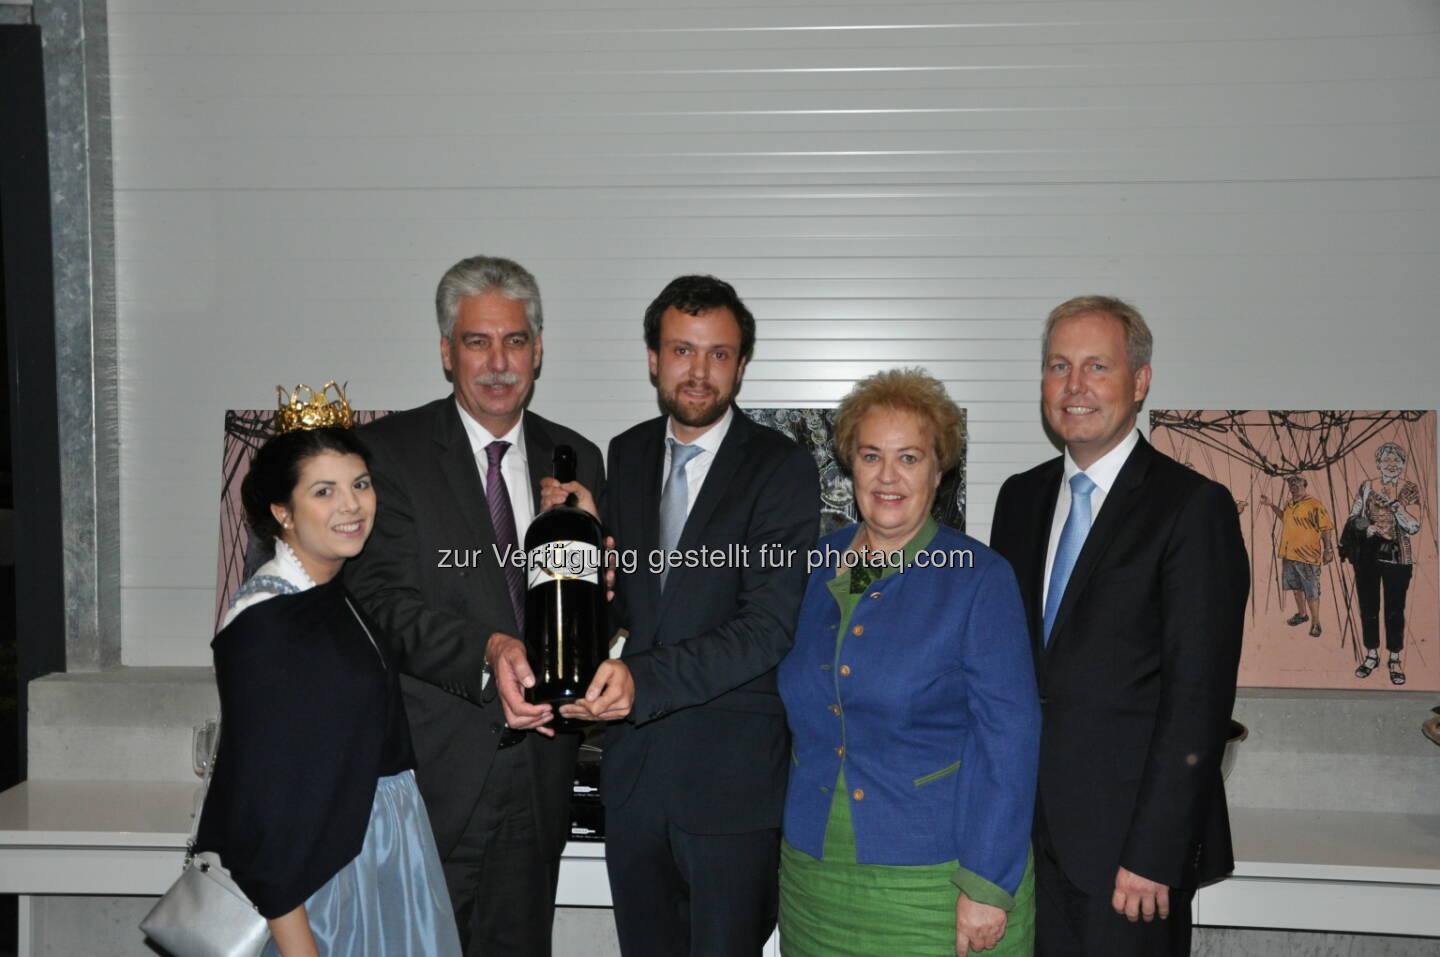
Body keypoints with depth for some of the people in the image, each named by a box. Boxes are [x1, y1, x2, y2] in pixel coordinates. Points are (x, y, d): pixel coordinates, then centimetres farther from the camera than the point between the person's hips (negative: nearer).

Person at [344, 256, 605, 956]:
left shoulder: (576, 460, 9)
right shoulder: (389, 450, -5)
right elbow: (381, 599, -14)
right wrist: (486, 653, -29)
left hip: (537, 779, 4)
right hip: (431, 773, -4)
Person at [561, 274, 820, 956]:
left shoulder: (781, 468, -10)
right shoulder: (626, 455, 7)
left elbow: (771, 625, -18)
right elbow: (623, 596, 12)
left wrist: (645, 679, -27)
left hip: (731, 772, -5)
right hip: (633, 767, 5)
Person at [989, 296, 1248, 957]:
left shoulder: (1193, 506, -9)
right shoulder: (1020, 498, 10)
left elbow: (1198, 696, -13)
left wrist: (1153, 855, -16)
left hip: (1127, 843, -5)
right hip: (1026, 832, 5)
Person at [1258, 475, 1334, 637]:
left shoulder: (1314, 505, -13)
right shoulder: (1289, 504, 10)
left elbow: (1327, 529, -14)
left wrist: (1328, 549, -17)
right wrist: (1272, 505, 24)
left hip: (1307, 556, -8)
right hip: (1289, 554, 8)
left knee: (1311, 591, -1)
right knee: (1296, 587, 21)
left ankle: (1315, 623, 9)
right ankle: (1302, 614, 39)